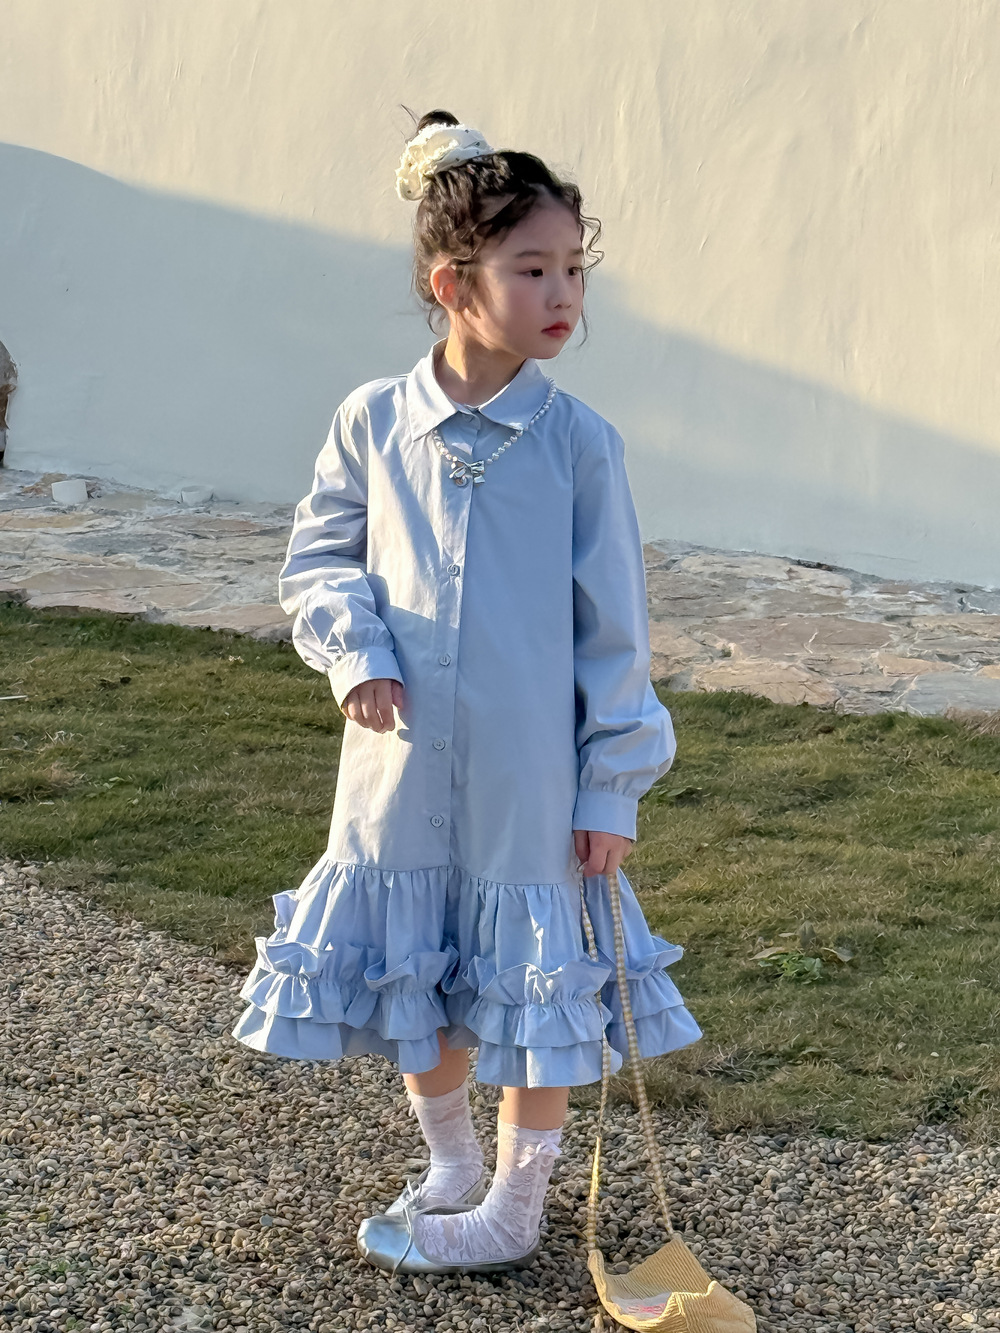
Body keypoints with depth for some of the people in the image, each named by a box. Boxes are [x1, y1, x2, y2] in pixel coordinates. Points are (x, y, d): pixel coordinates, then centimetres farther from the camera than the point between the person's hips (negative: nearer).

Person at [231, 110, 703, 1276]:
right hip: (400, 771, 2)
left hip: (529, 785, -2)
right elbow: (316, 557, 8)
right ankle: (449, 1166, 41)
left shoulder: (577, 442, -7)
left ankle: (515, 1208, 29)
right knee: (413, 979, 17)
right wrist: (354, 649, -11)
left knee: (533, 985, 9)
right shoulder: (374, 421, -4)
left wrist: (613, 784, -4)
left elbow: (613, 626, -4)